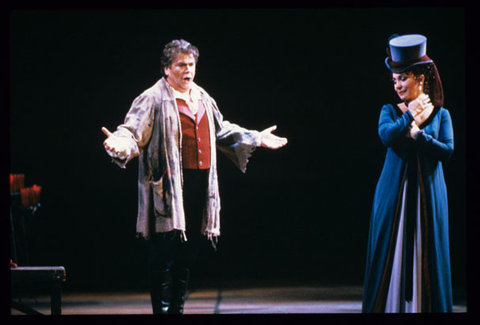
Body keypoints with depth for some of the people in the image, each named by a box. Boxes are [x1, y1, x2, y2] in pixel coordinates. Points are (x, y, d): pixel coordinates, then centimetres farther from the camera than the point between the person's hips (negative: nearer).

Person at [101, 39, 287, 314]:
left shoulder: (203, 99, 17)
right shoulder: (154, 99, -5)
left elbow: (223, 131, 30)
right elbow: (133, 132, -12)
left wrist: (256, 138, 32)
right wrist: (120, 144, -34)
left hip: (200, 184, 7)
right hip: (168, 187, -7)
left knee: (188, 255, 11)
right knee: (164, 254, -7)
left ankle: (177, 309, 21)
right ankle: (162, 309, -1)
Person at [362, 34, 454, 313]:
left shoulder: (440, 114, 4)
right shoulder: (390, 111, 5)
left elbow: (447, 151, -8)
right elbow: (386, 135, -16)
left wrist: (418, 134, -13)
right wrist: (410, 116, -11)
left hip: (428, 193, 0)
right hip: (394, 192, 0)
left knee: (426, 255, 0)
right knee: (391, 253, 0)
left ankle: (425, 306, 5)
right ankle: (390, 306, 5)